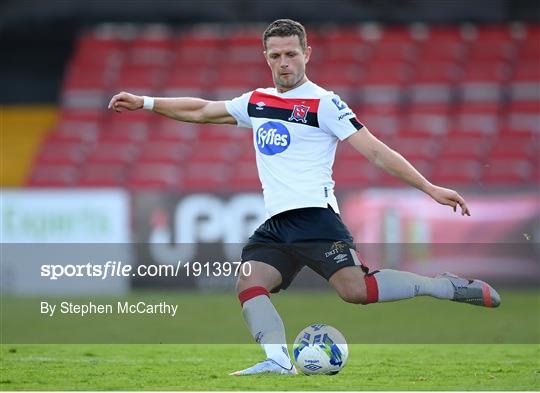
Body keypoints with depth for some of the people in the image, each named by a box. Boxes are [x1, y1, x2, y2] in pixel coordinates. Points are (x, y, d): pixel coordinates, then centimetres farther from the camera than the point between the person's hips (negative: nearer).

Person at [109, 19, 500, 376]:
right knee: (249, 286, -14)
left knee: (355, 288, -24)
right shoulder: (257, 101, 18)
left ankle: (445, 286, -13)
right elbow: (200, 111, 30)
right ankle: (279, 360, -24)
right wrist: (144, 102, 28)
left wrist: (430, 188, -12)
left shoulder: (323, 103, -2)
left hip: (314, 214, -7)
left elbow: (375, 150, -6)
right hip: (275, 224, 7)